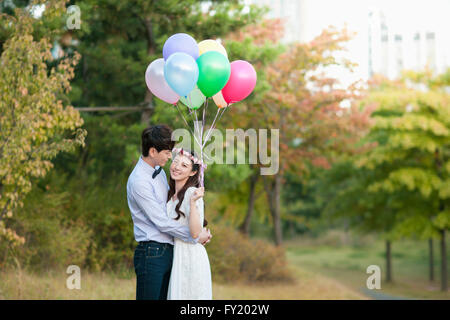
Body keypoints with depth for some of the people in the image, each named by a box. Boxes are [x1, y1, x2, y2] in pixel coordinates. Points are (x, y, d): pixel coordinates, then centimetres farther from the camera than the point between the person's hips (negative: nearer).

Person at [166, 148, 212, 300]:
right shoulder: (171, 194, 12)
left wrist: (193, 203, -31)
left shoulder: (192, 193, -14)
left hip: (190, 257, -8)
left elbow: (195, 233, -24)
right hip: (175, 255, 8)